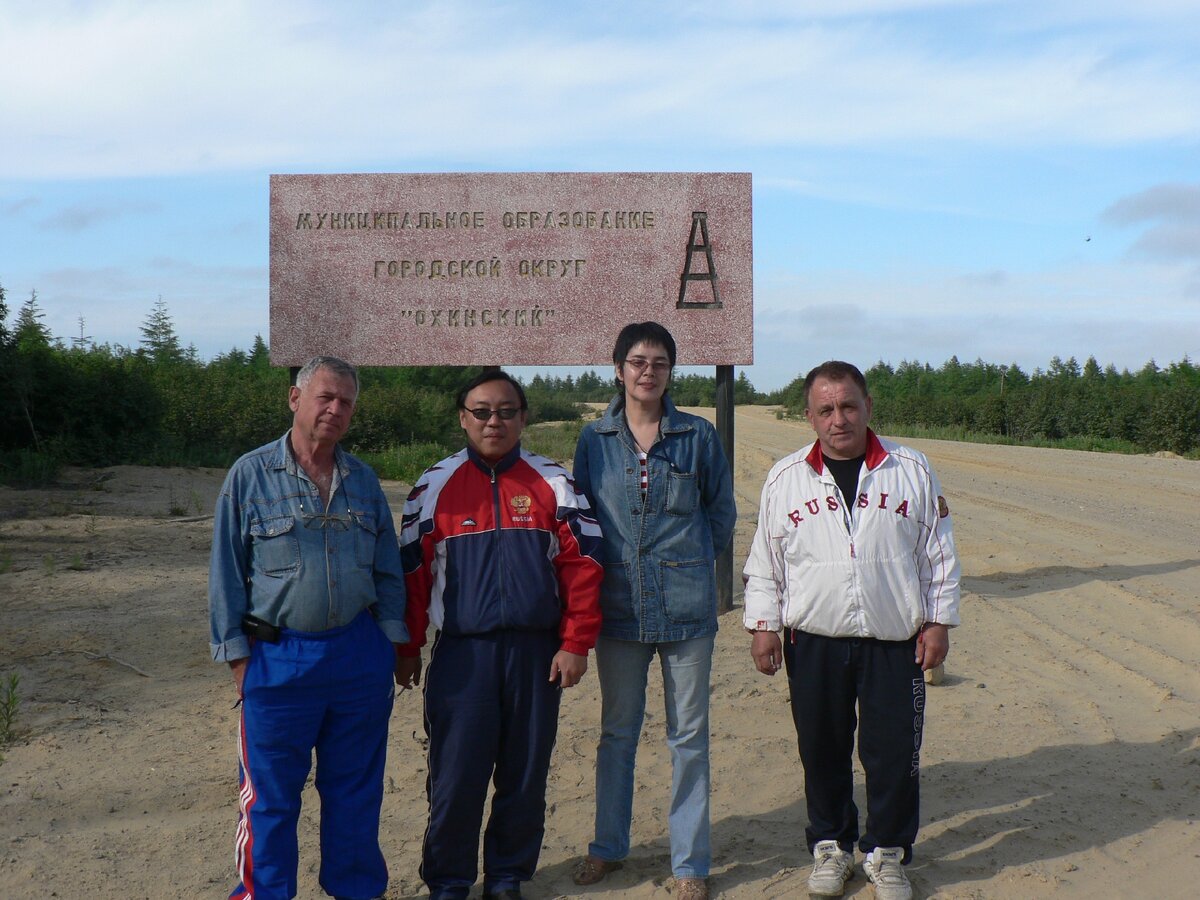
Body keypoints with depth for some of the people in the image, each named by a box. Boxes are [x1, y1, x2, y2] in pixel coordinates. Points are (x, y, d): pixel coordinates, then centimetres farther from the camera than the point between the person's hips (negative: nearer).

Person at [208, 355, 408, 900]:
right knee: (270, 794, 6)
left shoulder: (364, 481, 8)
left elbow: (388, 570, 12)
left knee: (355, 788, 13)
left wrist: (392, 645, 6)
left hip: (360, 655, 3)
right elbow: (226, 573, -2)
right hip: (280, 658, -3)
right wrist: (237, 654, -5)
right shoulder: (250, 476, -3)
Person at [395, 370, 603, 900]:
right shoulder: (435, 486, 3)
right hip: (462, 653, -1)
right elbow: (413, 572, 5)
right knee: (455, 777, 1)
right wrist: (408, 651, 6)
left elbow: (581, 566, 2)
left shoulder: (553, 483, 4)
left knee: (526, 776, 9)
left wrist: (575, 644, -4)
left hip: (536, 652, 1)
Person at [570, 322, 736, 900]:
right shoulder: (594, 440, 3)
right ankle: (608, 845, 30)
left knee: (688, 736, 6)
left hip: (687, 606, -1)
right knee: (617, 732, 14)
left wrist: (692, 561, 4)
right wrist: (598, 570, 3)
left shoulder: (698, 435, 0)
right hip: (619, 606, 1)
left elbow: (722, 510, 10)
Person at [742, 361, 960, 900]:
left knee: (893, 752, 4)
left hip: (895, 643, 0)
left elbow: (939, 555, 7)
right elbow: (763, 563, 7)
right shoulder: (785, 479, 3)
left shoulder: (911, 471, 2)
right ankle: (830, 846, 27)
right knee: (822, 751, 9)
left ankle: (886, 853, 22)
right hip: (814, 642, 1)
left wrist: (938, 621, 2)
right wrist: (763, 625, 1)